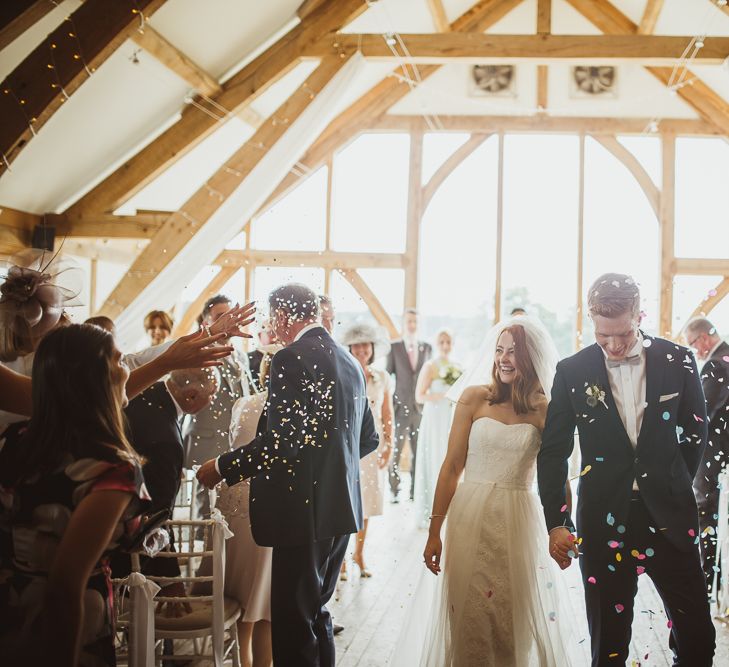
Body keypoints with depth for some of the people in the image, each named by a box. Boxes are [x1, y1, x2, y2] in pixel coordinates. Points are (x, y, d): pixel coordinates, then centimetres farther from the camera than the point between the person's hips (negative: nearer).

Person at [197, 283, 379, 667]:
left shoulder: (293, 359, -14)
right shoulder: (349, 361, 12)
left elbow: (281, 442, -22)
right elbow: (368, 438, 18)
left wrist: (222, 467, -12)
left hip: (304, 511, -9)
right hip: (340, 509, 9)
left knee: (294, 624, -1)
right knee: (315, 614, 20)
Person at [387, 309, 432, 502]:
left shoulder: (427, 348, 10)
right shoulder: (394, 348, -1)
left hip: (421, 408, 3)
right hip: (400, 408, -3)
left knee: (420, 453, 6)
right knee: (395, 452, 0)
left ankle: (415, 491, 16)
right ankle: (394, 491, 11)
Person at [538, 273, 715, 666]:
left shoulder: (678, 362, -1)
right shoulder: (572, 372, -3)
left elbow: (695, 432, 12)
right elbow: (553, 452, 1)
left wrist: (675, 490, 11)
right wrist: (556, 523, -3)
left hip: (668, 517, 1)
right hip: (605, 521, -1)